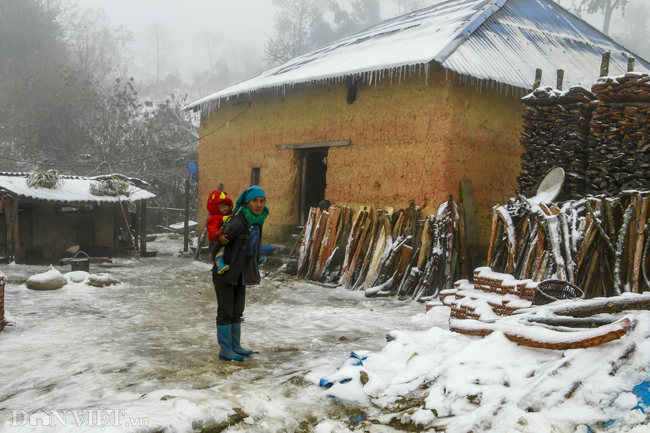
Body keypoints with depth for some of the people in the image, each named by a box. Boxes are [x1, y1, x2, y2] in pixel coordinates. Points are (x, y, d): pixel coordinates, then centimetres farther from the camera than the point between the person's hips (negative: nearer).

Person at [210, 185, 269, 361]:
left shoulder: (257, 220, 1)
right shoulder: (237, 223, -25)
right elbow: (216, 244, -13)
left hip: (241, 273, 8)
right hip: (225, 271, -8)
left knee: (237, 311, 14)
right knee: (225, 311, 1)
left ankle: (235, 346, 25)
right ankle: (225, 349, 12)